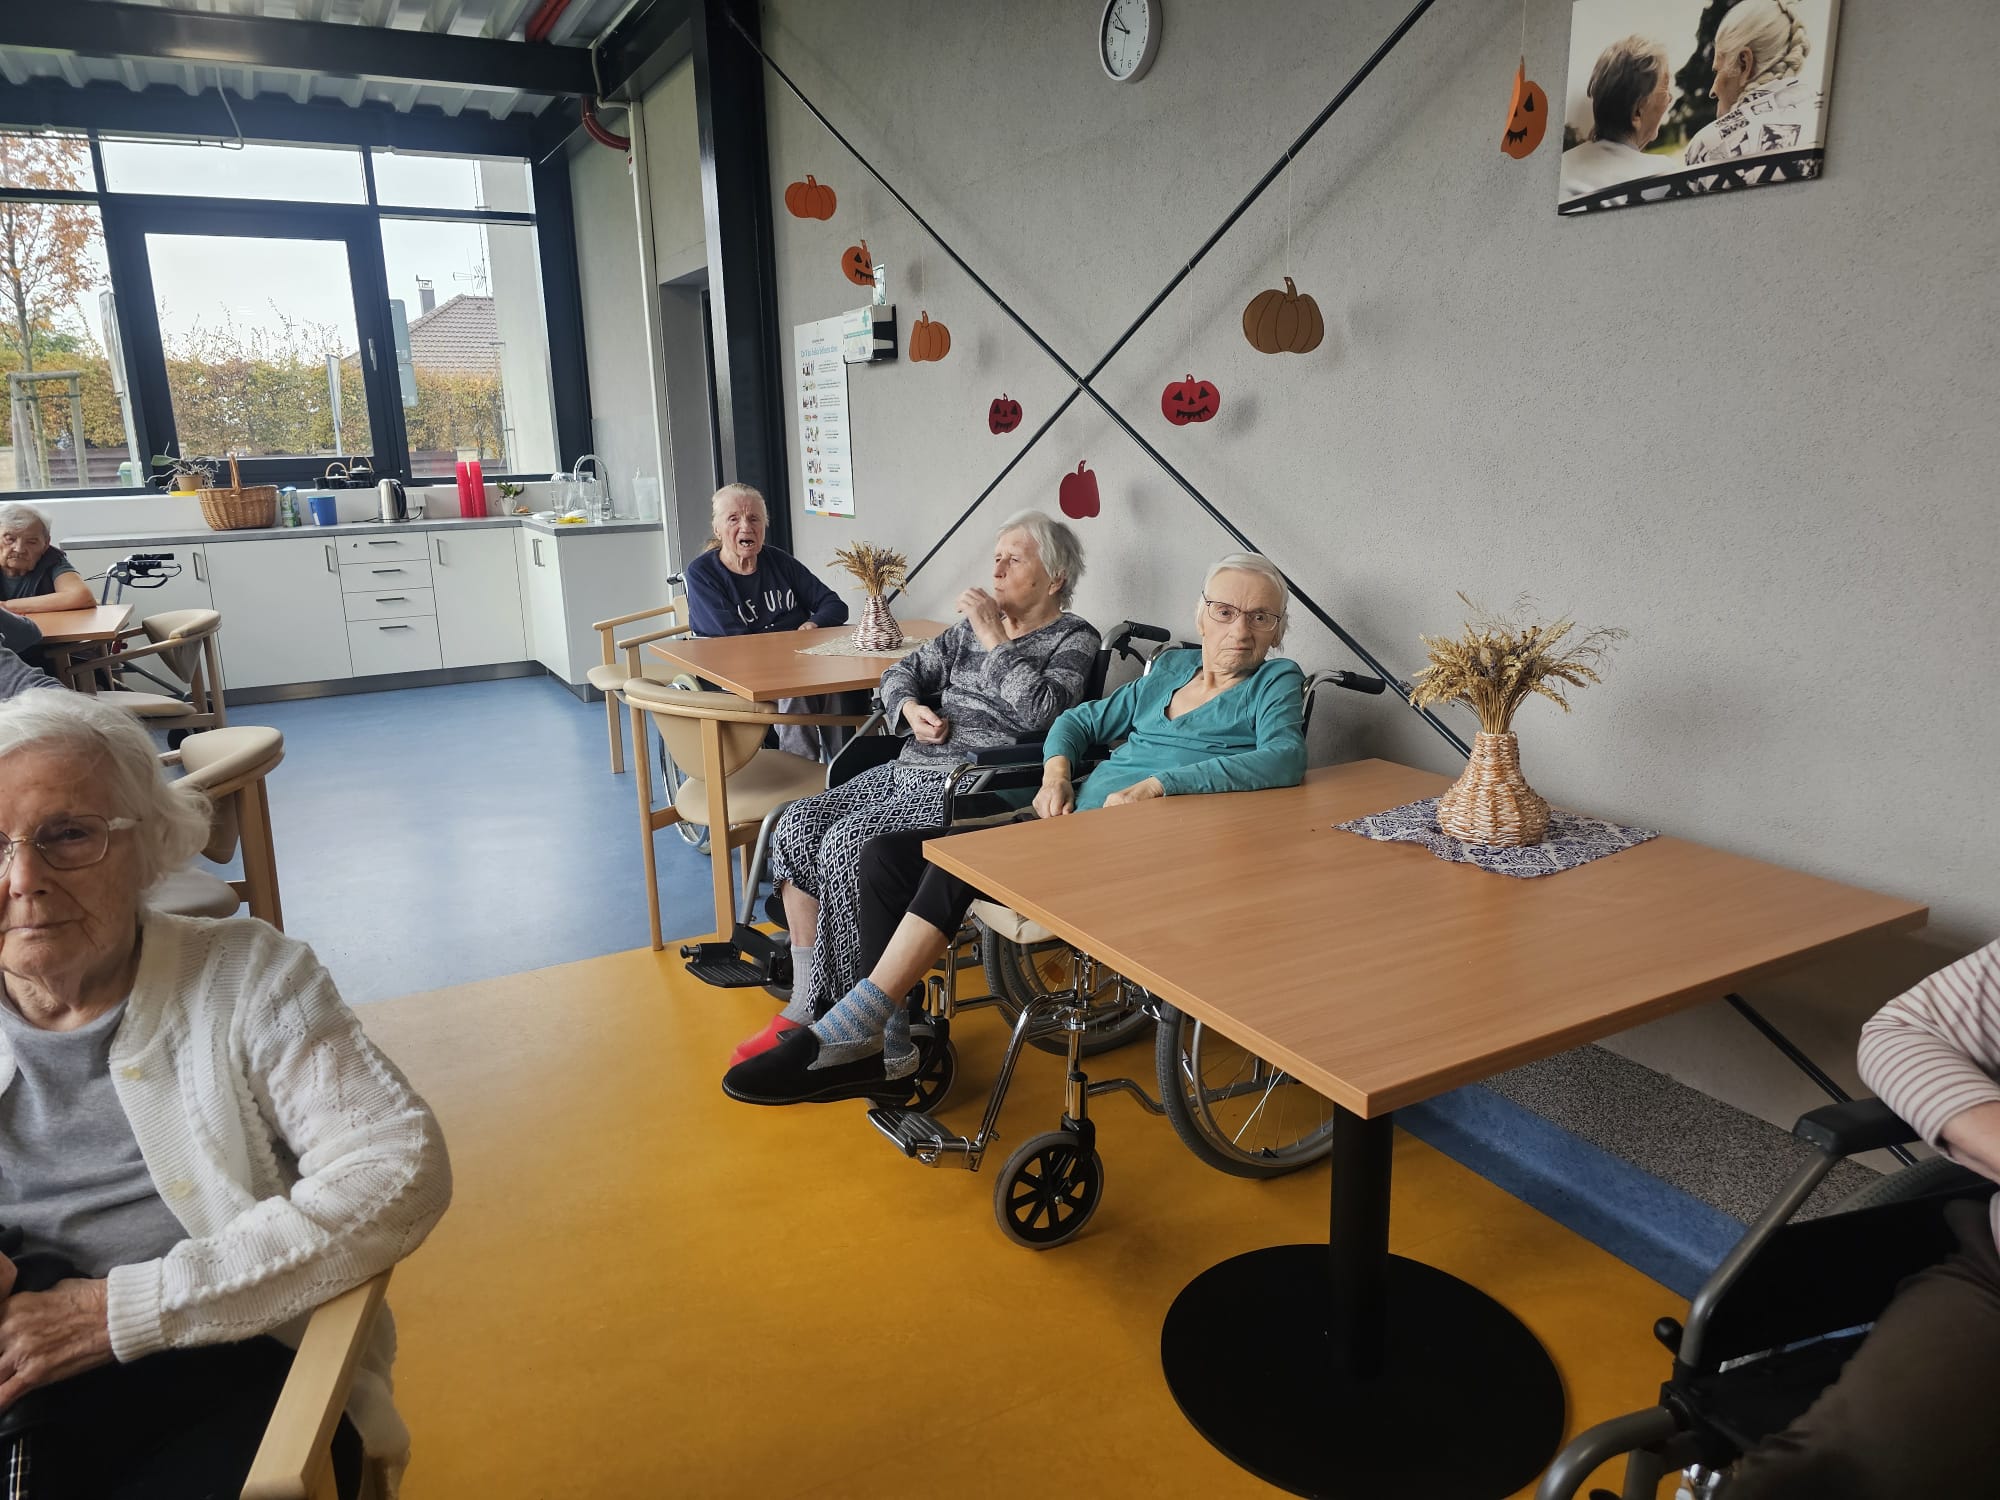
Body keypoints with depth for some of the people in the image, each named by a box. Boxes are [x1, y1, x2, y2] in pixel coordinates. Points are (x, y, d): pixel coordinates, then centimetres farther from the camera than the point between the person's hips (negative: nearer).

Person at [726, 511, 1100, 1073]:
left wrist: (994, 638, -11)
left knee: (849, 841, -26)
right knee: (799, 823, -11)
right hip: (913, 767, 8)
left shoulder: (1073, 638, 1)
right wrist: (910, 707, 0)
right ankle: (803, 1007, -8)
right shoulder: (973, 626, 20)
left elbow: (1039, 710, -18)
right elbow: (902, 672, 22)